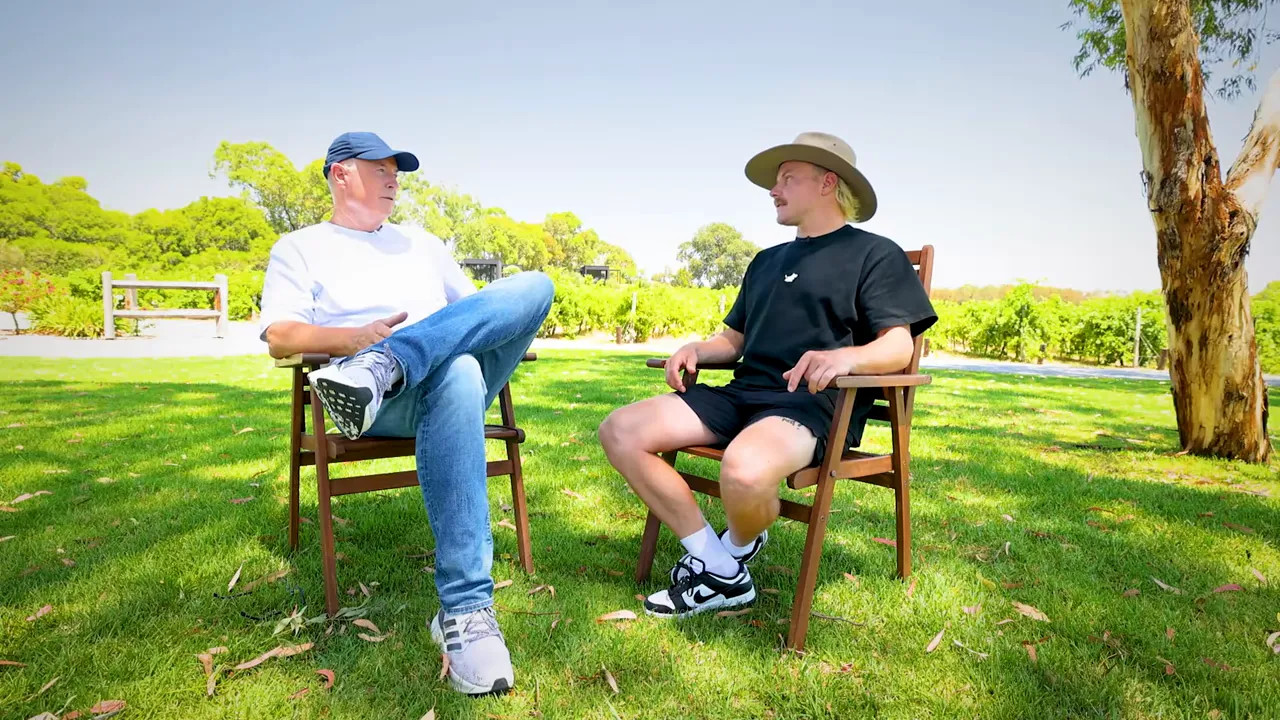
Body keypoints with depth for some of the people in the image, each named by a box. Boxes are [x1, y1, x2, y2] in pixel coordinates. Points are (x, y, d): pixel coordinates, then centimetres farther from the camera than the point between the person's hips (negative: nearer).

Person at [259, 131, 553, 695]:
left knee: (533, 286, -22)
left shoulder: (422, 243, 34)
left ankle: (377, 372, -40)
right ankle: (466, 609, -45)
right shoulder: (299, 248, 19)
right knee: (457, 372, -42)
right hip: (382, 401, -4)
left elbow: (474, 309, 29)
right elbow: (280, 337, 3)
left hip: (462, 378, 5)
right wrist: (357, 338, -15)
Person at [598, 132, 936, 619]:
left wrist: (846, 357, -27)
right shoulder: (767, 260, 27)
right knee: (621, 432, -11)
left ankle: (738, 549, 0)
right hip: (743, 393, 7)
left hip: (816, 403, -7)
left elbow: (898, 348, -5)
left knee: (745, 470, -40)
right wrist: (697, 350, 6)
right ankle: (719, 570, -9)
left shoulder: (875, 254, 5)